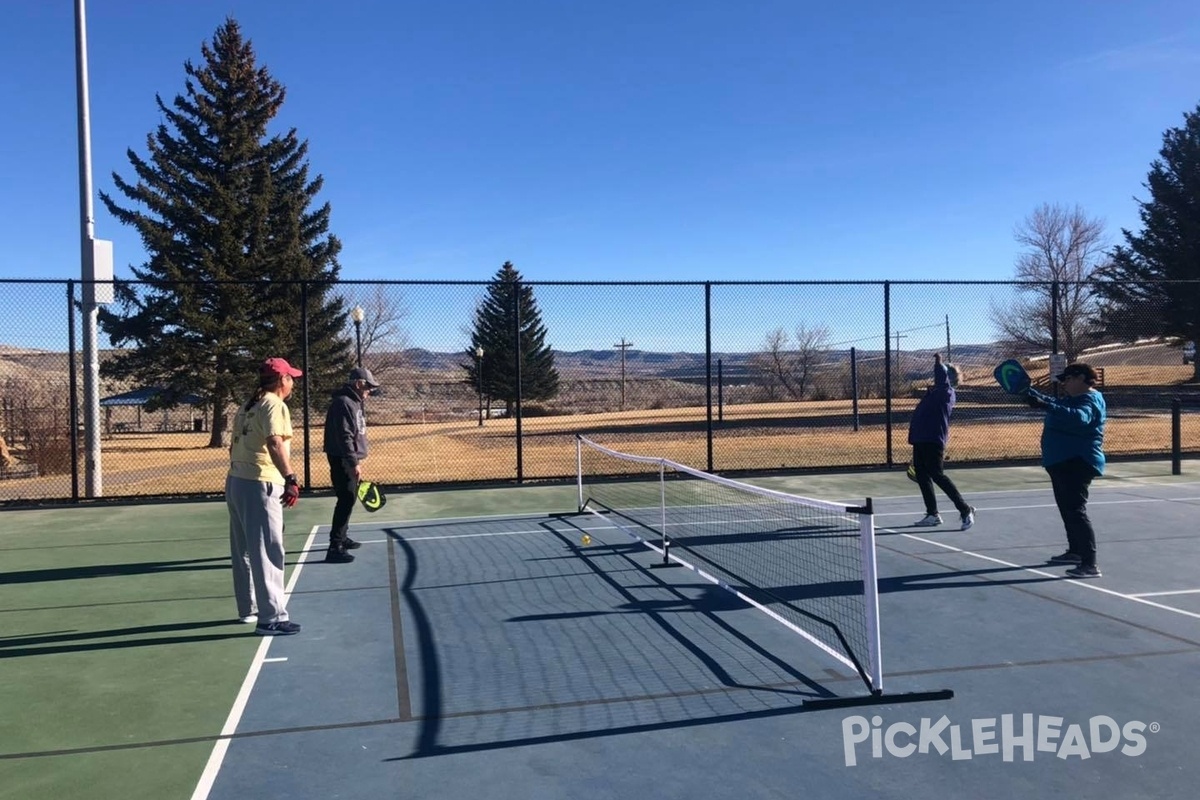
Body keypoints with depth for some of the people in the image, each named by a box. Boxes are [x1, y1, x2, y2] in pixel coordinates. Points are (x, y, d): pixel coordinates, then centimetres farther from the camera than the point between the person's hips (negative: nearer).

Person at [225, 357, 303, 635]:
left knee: (244, 551, 18)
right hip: (259, 485, -10)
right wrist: (290, 479, -32)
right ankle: (271, 618, -9)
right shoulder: (274, 405, -11)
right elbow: (275, 444, -26)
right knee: (268, 552, -9)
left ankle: (249, 608, 31)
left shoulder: (247, 407, 17)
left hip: (236, 481, 10)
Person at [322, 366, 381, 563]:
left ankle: (342, 537, 30)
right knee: (346, 501, -12)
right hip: (343, 461, -11)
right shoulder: (343, 403, -18)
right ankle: (335, 547, -12)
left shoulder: (354, 402, 15)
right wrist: (354, 463, -26)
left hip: (349, 460, 11)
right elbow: (344, 437, -24)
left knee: (348, 500, 18)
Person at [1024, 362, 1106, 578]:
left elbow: (1079, 417, -38)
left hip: (1078, 463, -11)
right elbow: (1054, 404, 35)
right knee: (1067, 510, 21)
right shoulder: (1072, 399, 16)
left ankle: (1090, 565, -20)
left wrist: (1047, 405, -47)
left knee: (1076, 511, -17)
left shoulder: (1090, 400, -16)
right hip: (1062, 463, 11)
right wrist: (1028, 392, 24)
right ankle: (1075, 552, 36)